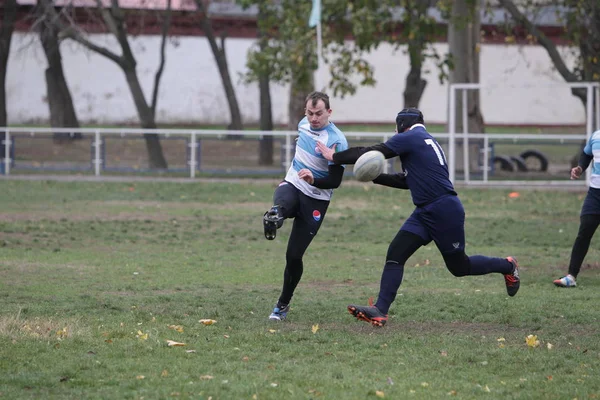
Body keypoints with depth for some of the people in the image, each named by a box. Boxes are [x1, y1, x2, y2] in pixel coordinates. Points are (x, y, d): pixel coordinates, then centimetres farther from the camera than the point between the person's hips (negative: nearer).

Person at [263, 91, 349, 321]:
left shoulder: (337, 141, -19)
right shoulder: (304, 124, 1)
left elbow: (335, 181, -21)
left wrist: (313, 180, -39)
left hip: (315, 201, -5)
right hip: (291, 185, 5)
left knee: (294, 256, -3)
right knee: (281, 204, -37)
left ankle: (283, 305, 14)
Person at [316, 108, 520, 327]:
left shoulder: (409, 137, -10)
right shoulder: (426, 141, 18)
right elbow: (406, 180, 23)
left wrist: (335, 156, -5)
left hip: (445, 211, -10)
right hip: (424, 213, 10)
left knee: (459, 267, 5)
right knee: (395, 255, -4)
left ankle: (507, 266, 28)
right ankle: (380, 310, -10)